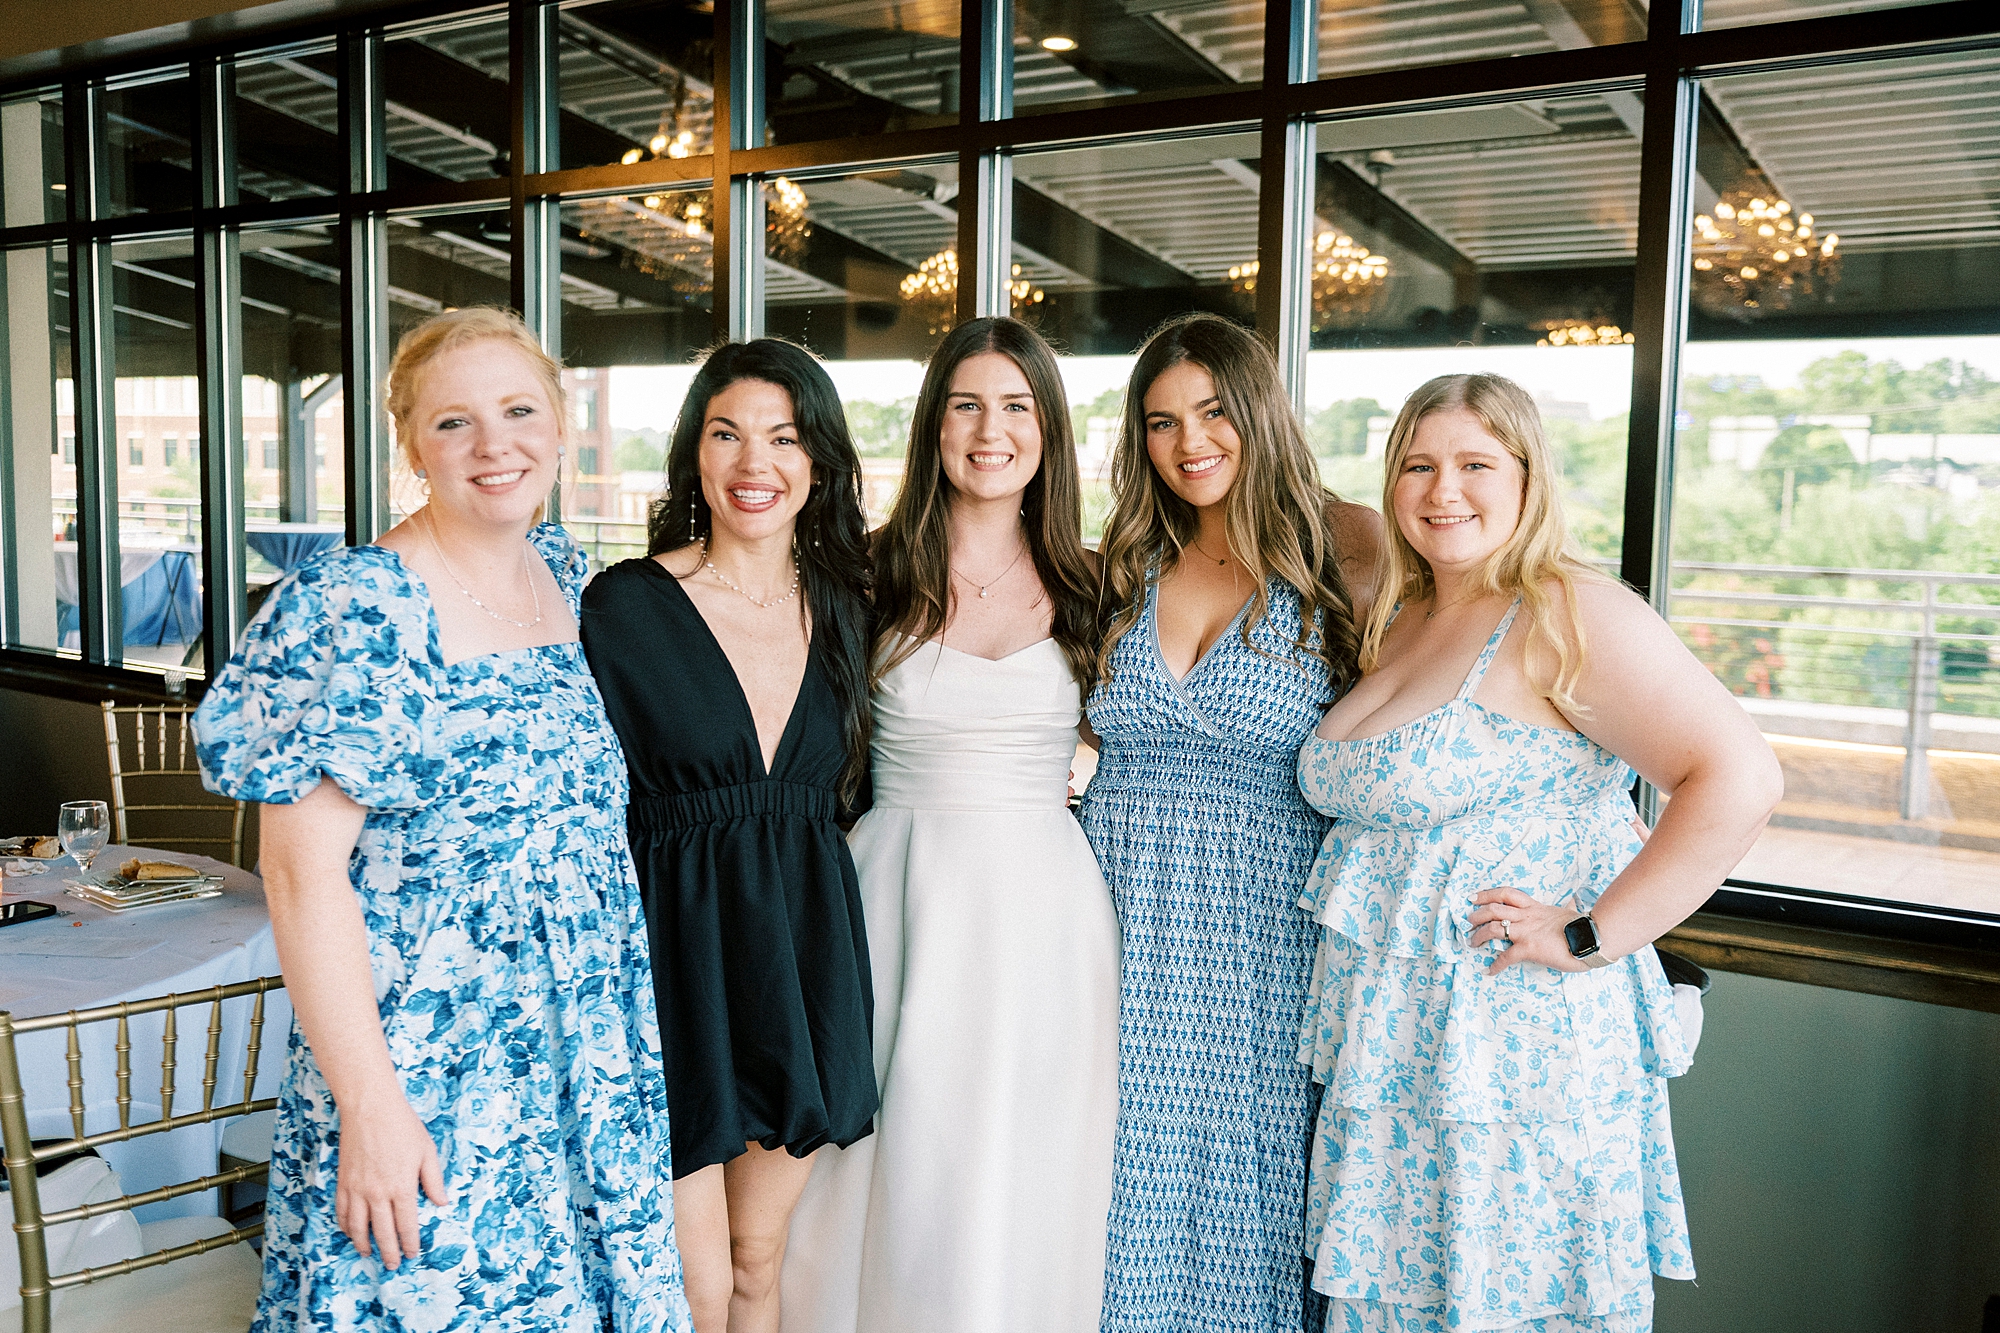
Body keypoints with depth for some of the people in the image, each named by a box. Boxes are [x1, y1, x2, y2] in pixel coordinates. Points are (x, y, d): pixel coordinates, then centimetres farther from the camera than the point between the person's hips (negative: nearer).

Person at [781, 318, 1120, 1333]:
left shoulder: (1083, 587, 5)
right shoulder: (878, 574, -1)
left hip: (1042, 906, 2)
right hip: (903, 895, -1)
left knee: (1021, 1194, 9)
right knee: (896, 1175, 7)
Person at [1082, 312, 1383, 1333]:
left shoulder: (1335, 556, -3)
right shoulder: (1127, 571, 8)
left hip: (1265, 933, -3)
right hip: (1124, 930, 3)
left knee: (1245, 1165, 8)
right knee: (1130, 1180, 10)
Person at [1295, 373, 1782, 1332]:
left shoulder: (1571, 616, -13)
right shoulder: (1399, 621, 11)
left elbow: (1739, 776, -22)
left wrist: (1592, 936, -21)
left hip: (1522, 1046, -7)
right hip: (1389, 1048, 7)